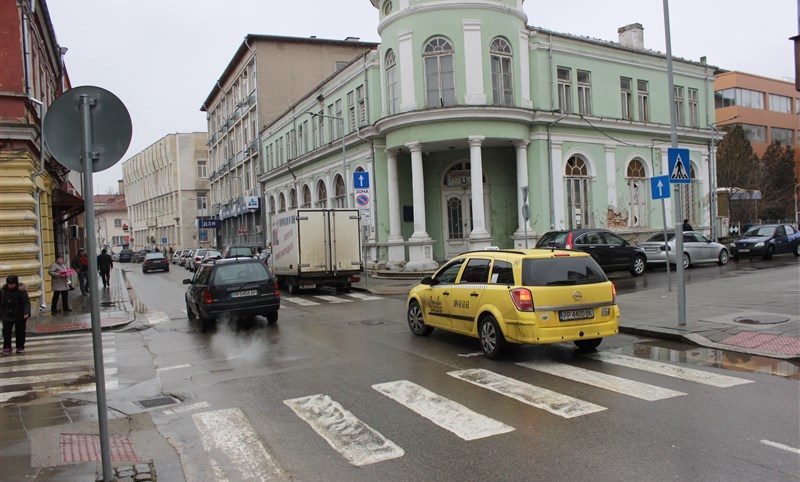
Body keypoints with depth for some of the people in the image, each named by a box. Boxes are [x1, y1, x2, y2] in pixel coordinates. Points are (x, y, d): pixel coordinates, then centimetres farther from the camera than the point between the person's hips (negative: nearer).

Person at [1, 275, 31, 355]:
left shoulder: (21, 290, -16)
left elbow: (26, 302, -20)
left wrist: (27, 312, -31)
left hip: (20, 316, -3)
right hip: (7, 316, 3)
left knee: (20, 332, 9)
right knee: (6, 332, 3)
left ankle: (20, 347, 22)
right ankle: (7, 348, 16)